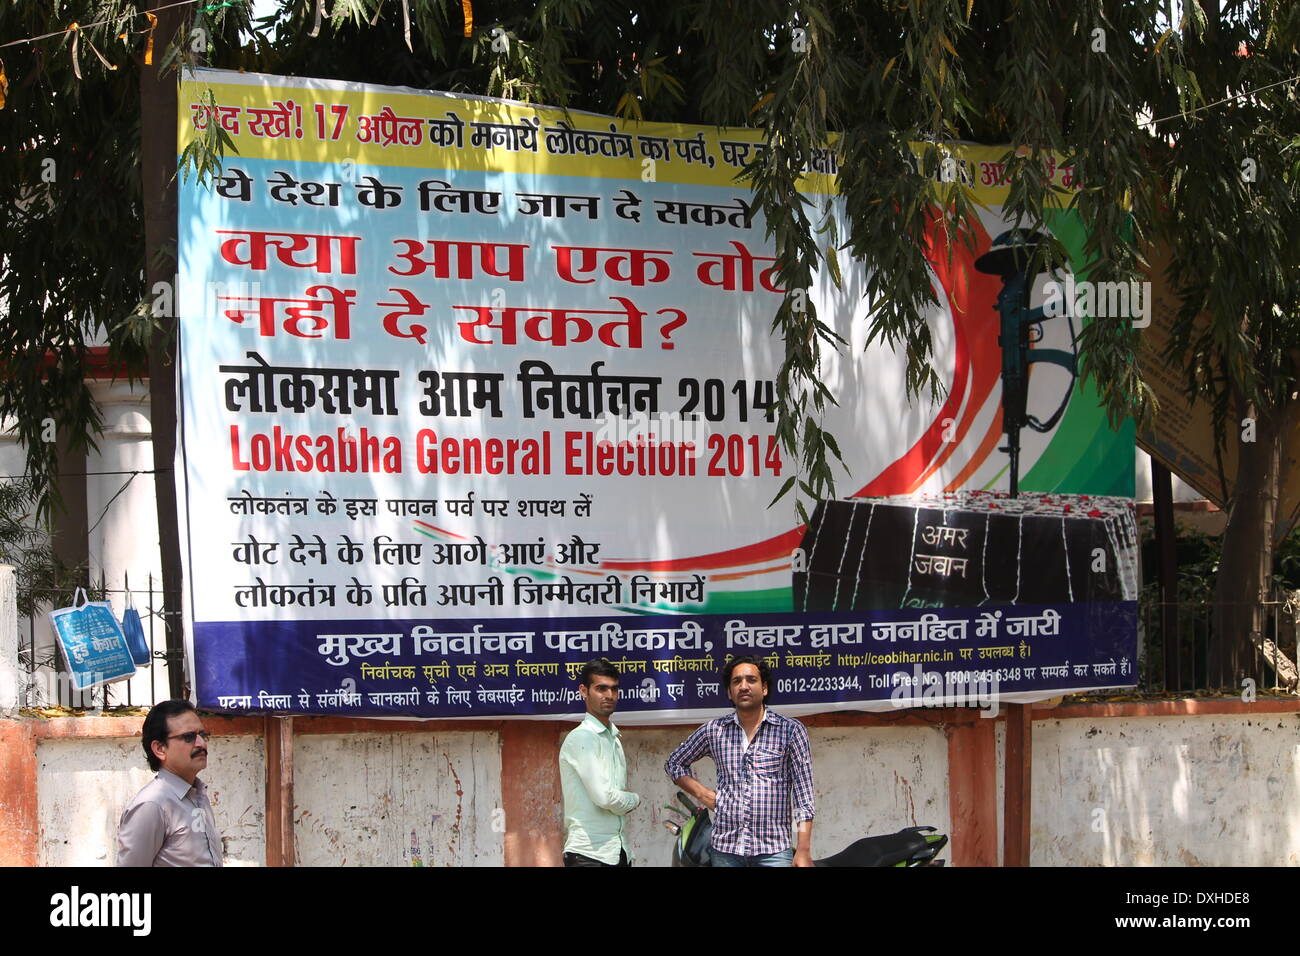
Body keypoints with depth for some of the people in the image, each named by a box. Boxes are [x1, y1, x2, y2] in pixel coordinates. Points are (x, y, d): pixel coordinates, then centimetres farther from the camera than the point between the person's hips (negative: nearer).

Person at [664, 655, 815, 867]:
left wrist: (803, 850, -9)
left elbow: (803, 794, -1)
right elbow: (674, 763, 24)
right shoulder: (714, 730, 10)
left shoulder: (790, 730, 3)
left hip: (773, 850, -3)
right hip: (725, 849, 3)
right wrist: (704, 795, 8)